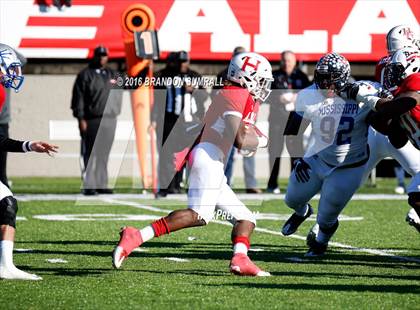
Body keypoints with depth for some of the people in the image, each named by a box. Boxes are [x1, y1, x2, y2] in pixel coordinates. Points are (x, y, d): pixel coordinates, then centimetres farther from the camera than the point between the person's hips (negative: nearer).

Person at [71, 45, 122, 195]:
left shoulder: (112, 74, 17)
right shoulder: (85, 74, 0)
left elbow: (118, 95, 24)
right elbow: (78, 98, -5)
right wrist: (81, 119, -12)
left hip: (110, 120, 5)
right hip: (92, 120, -5)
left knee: (104, 154, 7)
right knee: (90, 154, -6)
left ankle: (101, 184, 11)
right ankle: (89, 185, -6)